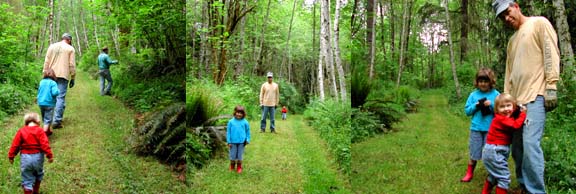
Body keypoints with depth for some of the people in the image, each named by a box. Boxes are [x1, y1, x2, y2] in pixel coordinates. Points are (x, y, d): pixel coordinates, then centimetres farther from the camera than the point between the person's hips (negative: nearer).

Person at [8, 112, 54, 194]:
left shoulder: (21, 131, -1)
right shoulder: (40, 130, -6)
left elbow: (15, 145, -1)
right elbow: (45, 144, -13)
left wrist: (11, 156, 7)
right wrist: (49, 155, -12)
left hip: (25, 157, 0)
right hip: (37, 157, 0)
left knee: (27, 179, 7)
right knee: (38, 175, 26)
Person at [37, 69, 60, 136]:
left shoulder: (41, 82, 5)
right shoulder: (53, 83, -13)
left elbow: (39, 91, 16)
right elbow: (55, 92, -24)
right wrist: (58, 91, -2)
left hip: (41, 103, 6)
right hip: (49, 103, -6)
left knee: (44, 118, 21)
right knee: (48, 119, -3)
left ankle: (48, 130, 35)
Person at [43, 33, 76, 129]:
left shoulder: (52, 46, 12)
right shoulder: (70, 49, 1)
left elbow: (46, 61, 9)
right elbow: (72, 65, -2)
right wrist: (73, 78, 4)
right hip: (63, 76, -4)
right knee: (61, 98, -5)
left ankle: (58, 117, 25)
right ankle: (57, 121, -10)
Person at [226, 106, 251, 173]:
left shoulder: (245, 122, -3)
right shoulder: (231, 122, -5)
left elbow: (248, 131, 8)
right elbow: (228, 132, 0)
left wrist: (247, 140, 1)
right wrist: (229, 141, -2)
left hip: (241, 142, 0)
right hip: (233, 142, 0)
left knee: (240, 155, 8)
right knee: (233, 155, 7)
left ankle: (239, 167, 25)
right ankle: (232, 167, 28)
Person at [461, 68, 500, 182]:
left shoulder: (496, 94, -1)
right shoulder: (473, 95, 4)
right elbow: (467, 111, 6)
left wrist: (492, 105, -17)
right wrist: (475, 106, -11)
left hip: (491, 129, -1)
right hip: (476, 128, 2)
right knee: (474, 152, 9)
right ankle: (469, 173, 22)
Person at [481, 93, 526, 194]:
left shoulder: (507, 118, 11)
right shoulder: (501, 119, -19)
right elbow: (516, 125, -27)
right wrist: (523, 113, -16)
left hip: (492, 151, 11)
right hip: (494, 152, -11)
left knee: (494, 175, 27)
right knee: (504, 177, -6)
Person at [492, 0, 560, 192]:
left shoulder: (539, 23, 3)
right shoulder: (512, 40, 23)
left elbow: (551, 54, -7)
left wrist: (551, 87, -14)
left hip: (535, 96, -8)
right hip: (516, 99, 8)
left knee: (530, 143, -16)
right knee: (517, 146, 8)